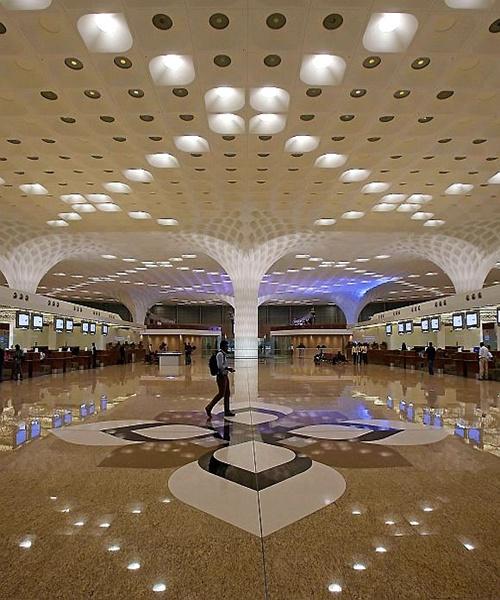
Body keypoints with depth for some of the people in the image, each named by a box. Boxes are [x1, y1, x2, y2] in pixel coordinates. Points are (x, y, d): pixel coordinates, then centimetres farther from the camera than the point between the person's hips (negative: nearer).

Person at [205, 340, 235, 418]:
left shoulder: (223, 354, 14)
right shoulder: (220, 354, -17)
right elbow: (220, 366, -23)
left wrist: (229, 369, 8)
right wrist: (228, 368, -13)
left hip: (225, 376, 10)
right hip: (221, 376, -10)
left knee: (227, 393, 11)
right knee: (221, 394, -6)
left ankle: (227, 411, 17)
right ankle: (209, 407, 4)